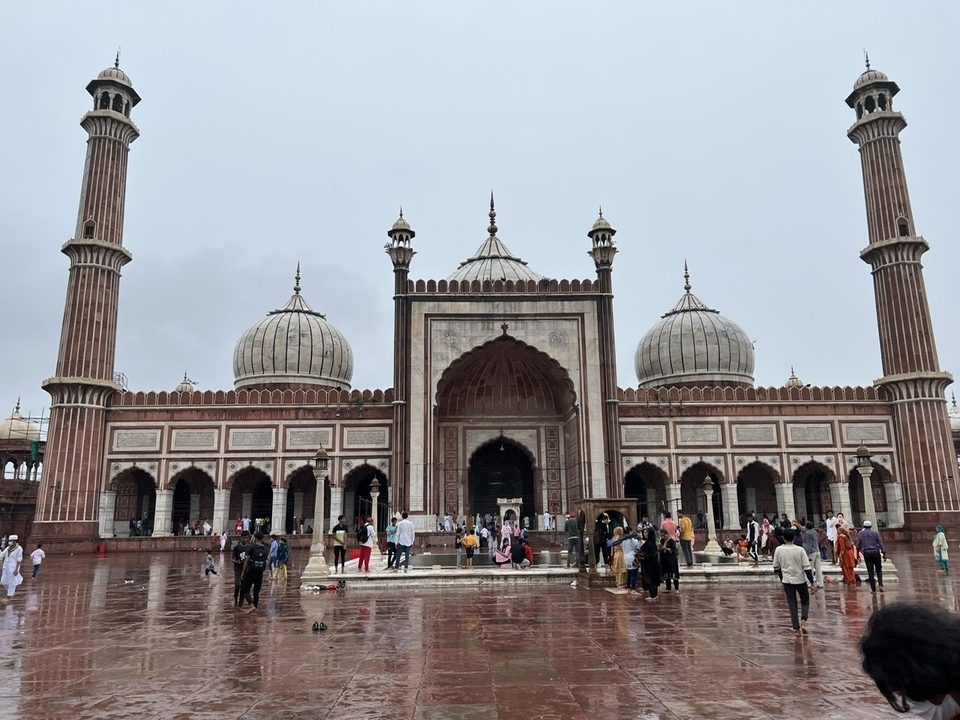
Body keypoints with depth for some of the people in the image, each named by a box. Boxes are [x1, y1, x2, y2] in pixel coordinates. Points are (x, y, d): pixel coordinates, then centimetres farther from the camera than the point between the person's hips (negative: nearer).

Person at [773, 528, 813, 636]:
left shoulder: (778, 550, -7)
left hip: (787, 580, 1)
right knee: (805, 601, 18)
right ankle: (803, 622, -1)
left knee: (792, 604, 9)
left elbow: (776, 567, 2)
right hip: (800, 580, -1)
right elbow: (807, 568, -13)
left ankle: (796, 628, 7)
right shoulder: (800, 550, -13)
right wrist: (812, 582, -6)